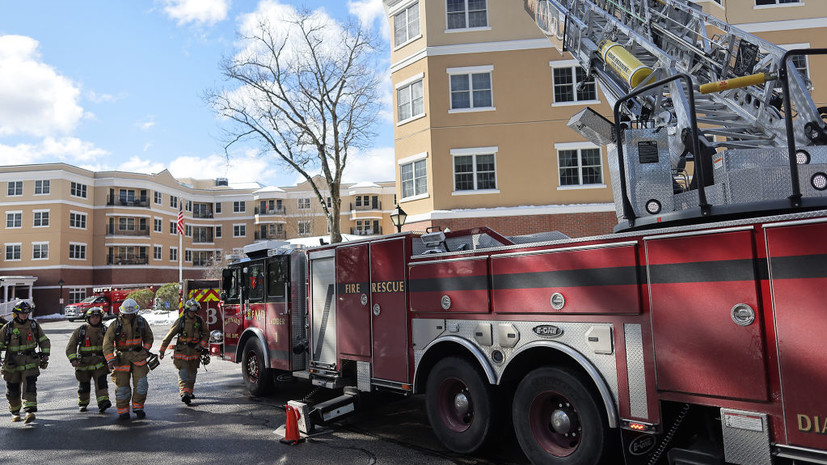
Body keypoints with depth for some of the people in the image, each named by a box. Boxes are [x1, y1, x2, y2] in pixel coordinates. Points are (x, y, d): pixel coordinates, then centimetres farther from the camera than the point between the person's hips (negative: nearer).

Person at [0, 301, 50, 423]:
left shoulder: (34, 325, 4)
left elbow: (44, 341, 11)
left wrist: (45, 355, 2)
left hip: (30, 363, -1)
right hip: (12, 364, 1)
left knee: (29, 387, -14)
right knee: (12, 391, 10)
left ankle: (30, 412, -20)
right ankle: (15, 412, 30)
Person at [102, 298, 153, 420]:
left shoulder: (141, 321, -1)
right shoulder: (115, 325, -10)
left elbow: (148, 336, 13)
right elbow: (107, 343, -13)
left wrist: (145, 350, 1)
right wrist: (110, 360, -22)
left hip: (138, 355, 2)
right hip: (121, 357, -2)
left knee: (141, 383, -8)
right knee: (122, 386, 0)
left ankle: (138, 408, 8)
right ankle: (123, 412, 16)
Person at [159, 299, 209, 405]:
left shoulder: (200, 320, 3)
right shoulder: (180, 320, -5)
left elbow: (206, 333, 13)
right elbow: (169, 335, -1)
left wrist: (202, 345, -1)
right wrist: (161, 350, -1)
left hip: (195, 350, 3)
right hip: (182, 350, -3)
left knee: (192, 372, 11)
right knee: (183, 372, -12)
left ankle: (189, 391, 25)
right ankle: (184, 393, -19)